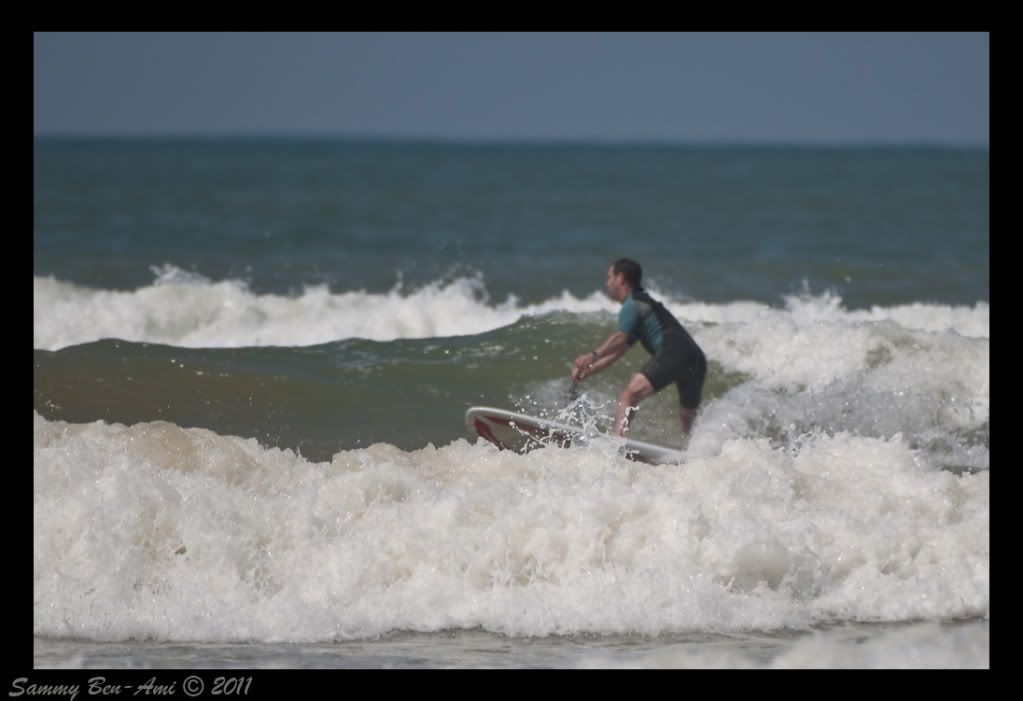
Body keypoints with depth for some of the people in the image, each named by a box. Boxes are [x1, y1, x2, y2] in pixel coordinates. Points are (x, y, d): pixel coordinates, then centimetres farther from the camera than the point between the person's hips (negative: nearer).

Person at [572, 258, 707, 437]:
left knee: (630, 394, -22)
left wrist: (593, 355, -28)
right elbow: (617, 351, 32)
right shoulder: (644, 302, 33)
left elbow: (620, 338, -16)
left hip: (674, 351, -10)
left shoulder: (632, 304, 5)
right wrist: (587, 370, 26)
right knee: (688, 418, 28)